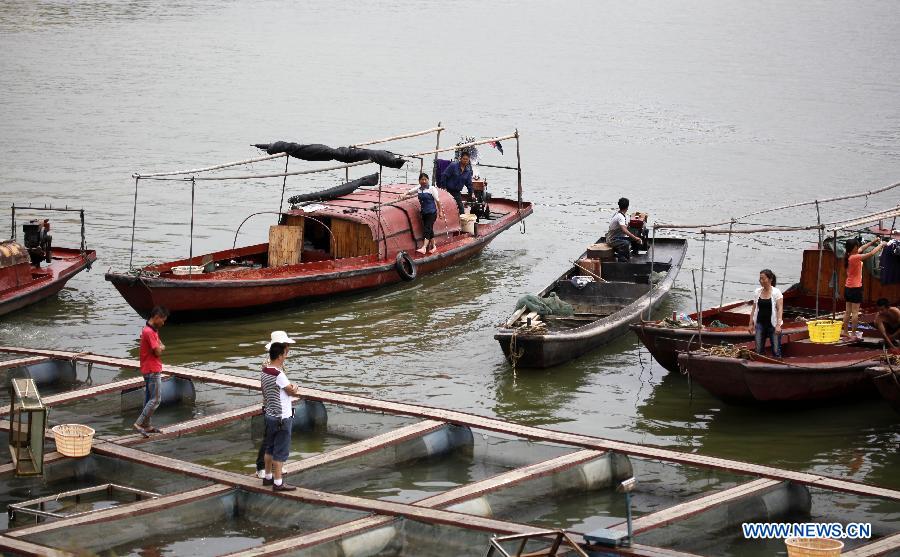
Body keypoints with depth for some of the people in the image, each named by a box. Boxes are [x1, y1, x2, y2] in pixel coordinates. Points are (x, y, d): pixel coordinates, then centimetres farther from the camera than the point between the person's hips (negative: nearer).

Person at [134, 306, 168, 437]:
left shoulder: (152, 330, 13)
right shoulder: (149, 332, -20)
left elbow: (160, 347, 13)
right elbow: (158, 352, -20)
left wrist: (160, 347, -8)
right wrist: (161, 347, 0)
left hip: (150, 370, 10)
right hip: (152, 371, -10)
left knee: (149, 399, 14)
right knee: (155, 400, -8)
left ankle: (147, 426, 19)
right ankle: (138, 424, -8)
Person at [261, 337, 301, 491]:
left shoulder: (264, 372, 4)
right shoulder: (279, 375, -24)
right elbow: (293, 391, -13)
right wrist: (294, 388, 9)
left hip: (270, 415, 9)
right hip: (282, 418, -9)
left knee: (270, 449, 20)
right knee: (281, 452, 0)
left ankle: (268, 477, 30)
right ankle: (278, 482, 4)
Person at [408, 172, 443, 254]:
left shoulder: (432, 189, -7)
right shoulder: (418, 189, 7)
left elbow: (437, 201, -4)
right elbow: (409, 192, 22)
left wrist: (440, 211, -3)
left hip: (432, 213, -6)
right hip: (424, 213, 6)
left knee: (427, 229, -14)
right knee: (429, 230, 11)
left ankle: (424, 248, -23)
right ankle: (433, 246, 24)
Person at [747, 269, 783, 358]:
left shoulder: (776, 292, -6)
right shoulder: (758, 292, 7)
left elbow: (780, 309, -11)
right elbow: (754, 309, 12)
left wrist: (778, 325, -20)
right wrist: (751, 324, 9)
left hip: (773, 324, -4)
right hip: (760, 323, 4)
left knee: (776, 350, -2)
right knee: (758, 350, 2)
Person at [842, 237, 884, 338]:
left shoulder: (850, 256, 5)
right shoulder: (855, 257, -19)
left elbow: (861, 249, 19)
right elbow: (871, 253, -18)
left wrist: (873, 241, 17)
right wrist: (881, 245, -5)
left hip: (848, 287, 9)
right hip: (855, 288, -9)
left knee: (847, 312, 11)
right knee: (855, 312, -3)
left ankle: (846, 332, 15)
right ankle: (853, 334, -1)